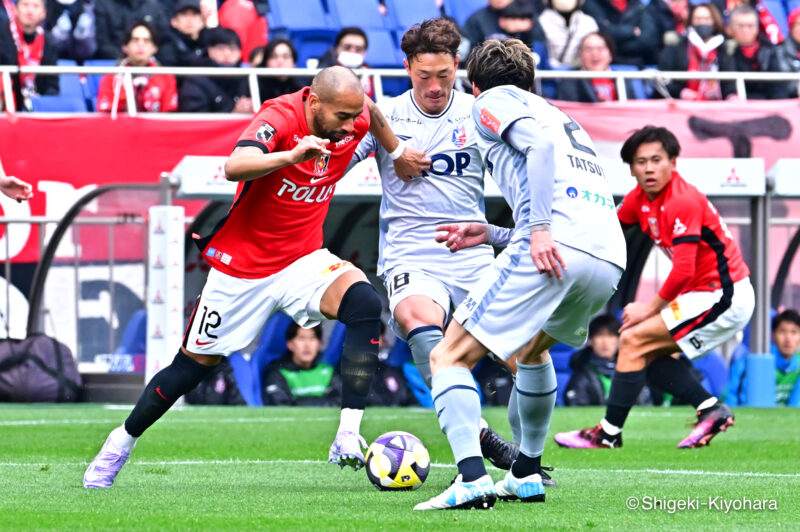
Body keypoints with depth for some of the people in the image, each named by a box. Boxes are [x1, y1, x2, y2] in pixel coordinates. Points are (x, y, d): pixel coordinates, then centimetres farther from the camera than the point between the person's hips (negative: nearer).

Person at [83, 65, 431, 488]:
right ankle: (121, 444, 33)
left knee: (364, 304, -26)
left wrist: (397, 152, 25)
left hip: (303, 259, 4)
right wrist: (290, 156, -60)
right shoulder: (280, 117, -27)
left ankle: (348, 438, -27)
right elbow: (235, 167, -47)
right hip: (242, 262, -4)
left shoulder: (352, 118, -9)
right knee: (196, 363, 9)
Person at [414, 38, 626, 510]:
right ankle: (527, 475, 34)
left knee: (449, 358, -3)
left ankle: (472, 478, -22)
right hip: (610, 260, 8)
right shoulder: (559, 114, 36)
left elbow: (541, 140, -9)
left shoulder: (495, 99, 14)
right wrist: (491, 235, 37)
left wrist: (539, 228, -14)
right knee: (532, 347, 36)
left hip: (559, 248, -8)